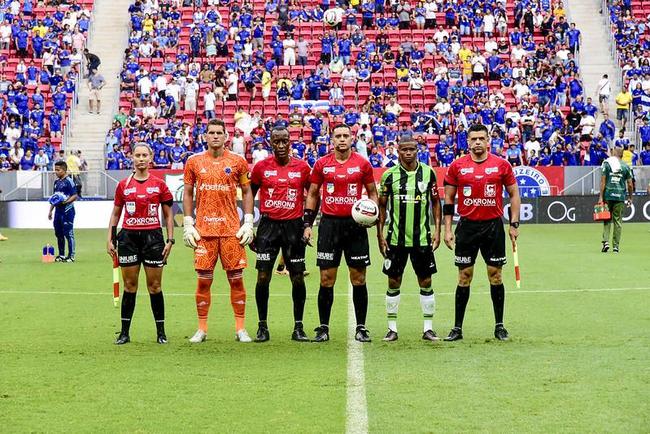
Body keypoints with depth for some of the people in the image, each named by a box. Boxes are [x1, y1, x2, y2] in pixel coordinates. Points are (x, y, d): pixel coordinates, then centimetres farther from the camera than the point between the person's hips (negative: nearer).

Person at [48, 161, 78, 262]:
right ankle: (61, 255, 21)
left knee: (69, 233, -6)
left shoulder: (69, 181, -10)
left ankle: (71, 256, -2)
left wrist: (66, 202, -27)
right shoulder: (56, 182, 15)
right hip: (58, 211, 8)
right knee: (59, 233, 12)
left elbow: (75, 196, -14)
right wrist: (51, 210, 21)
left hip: (67, 211, -8)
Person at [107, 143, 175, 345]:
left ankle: (161, 332, 9)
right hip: (128, 237, 1)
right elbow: (115, 214, 12)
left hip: (153, 237, -1)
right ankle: (124, 332, 9)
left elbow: (168, 215, 7)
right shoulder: (123, 185, 6)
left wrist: (170, 240, -1)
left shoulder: (159, 185, 3)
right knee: (129, 285, 4)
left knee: (155, 286, 2)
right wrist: (110, 239, 5)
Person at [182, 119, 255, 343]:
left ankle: (240, 328, 8)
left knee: (236, 277, 1)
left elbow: (247, 192, 9)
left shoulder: (237, 162, 4)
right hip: (204, 229, 0)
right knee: (203, 279, 0)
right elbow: (187, 193, 11)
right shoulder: (194, 161, 7)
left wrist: (248, 222, 0)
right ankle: (202, 329, 9)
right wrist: (188, 224, 3)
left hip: (232, 229, 0)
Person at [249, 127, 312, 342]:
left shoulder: (302, 167, 2)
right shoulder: (261, 167, 2)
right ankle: (262, 327, 6)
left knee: (298, 277, 2)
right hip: (268, 225, 0)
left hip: (293, 227, 0)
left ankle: (298, 327, 11)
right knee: (263, 276, -4)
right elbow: (250, 195, 10)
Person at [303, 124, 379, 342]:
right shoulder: (322, 164, 4)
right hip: (329, 224, 0)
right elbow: (312, 194, 11)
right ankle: (323, 328, 8)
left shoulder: (362, 164, 2)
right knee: (326, 279, 1)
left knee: (358, 278, 2)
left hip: (355, 224, 0)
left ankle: (361, 327, 10)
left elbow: (372, 192, 11)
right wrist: (307, 224, 4)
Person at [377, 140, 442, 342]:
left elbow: (435, 202, 8)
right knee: (393, 282, 4)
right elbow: (382, 206, 6)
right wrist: (380, 234, 1)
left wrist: (437, 230, 1)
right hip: (395, 238, 0)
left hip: (422, 238, 0)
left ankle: (428, 328, 12)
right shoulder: (389, 175, 0)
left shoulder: (428, 173, 1)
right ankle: (392, 328, 12)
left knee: (426, 282, 4)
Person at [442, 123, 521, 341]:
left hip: (493, 226, 0)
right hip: (467, 226, 0)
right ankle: (457, 327, 8)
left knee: (495, 276, 4)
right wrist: (448, 229, 1)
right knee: (464, 277, 3)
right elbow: (448, 199, 6)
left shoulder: (501, 164, 1)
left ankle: (499, 326, 14)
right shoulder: (457, 166, 2)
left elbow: (514, 194, 6)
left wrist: (514, 224, -1)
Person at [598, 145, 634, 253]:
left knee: (607, 219, 7)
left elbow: (603, 181, -4)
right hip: (620, 196, 1)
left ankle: (606, 241, -9)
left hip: (608, 195, -1)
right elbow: (630, 184, 6)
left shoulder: (607, 163, 1)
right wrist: (630, 198, 17)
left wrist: (600, 197, -3)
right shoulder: (626, 166, 6)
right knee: (618, 220, 6)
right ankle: (616, 246, 6)